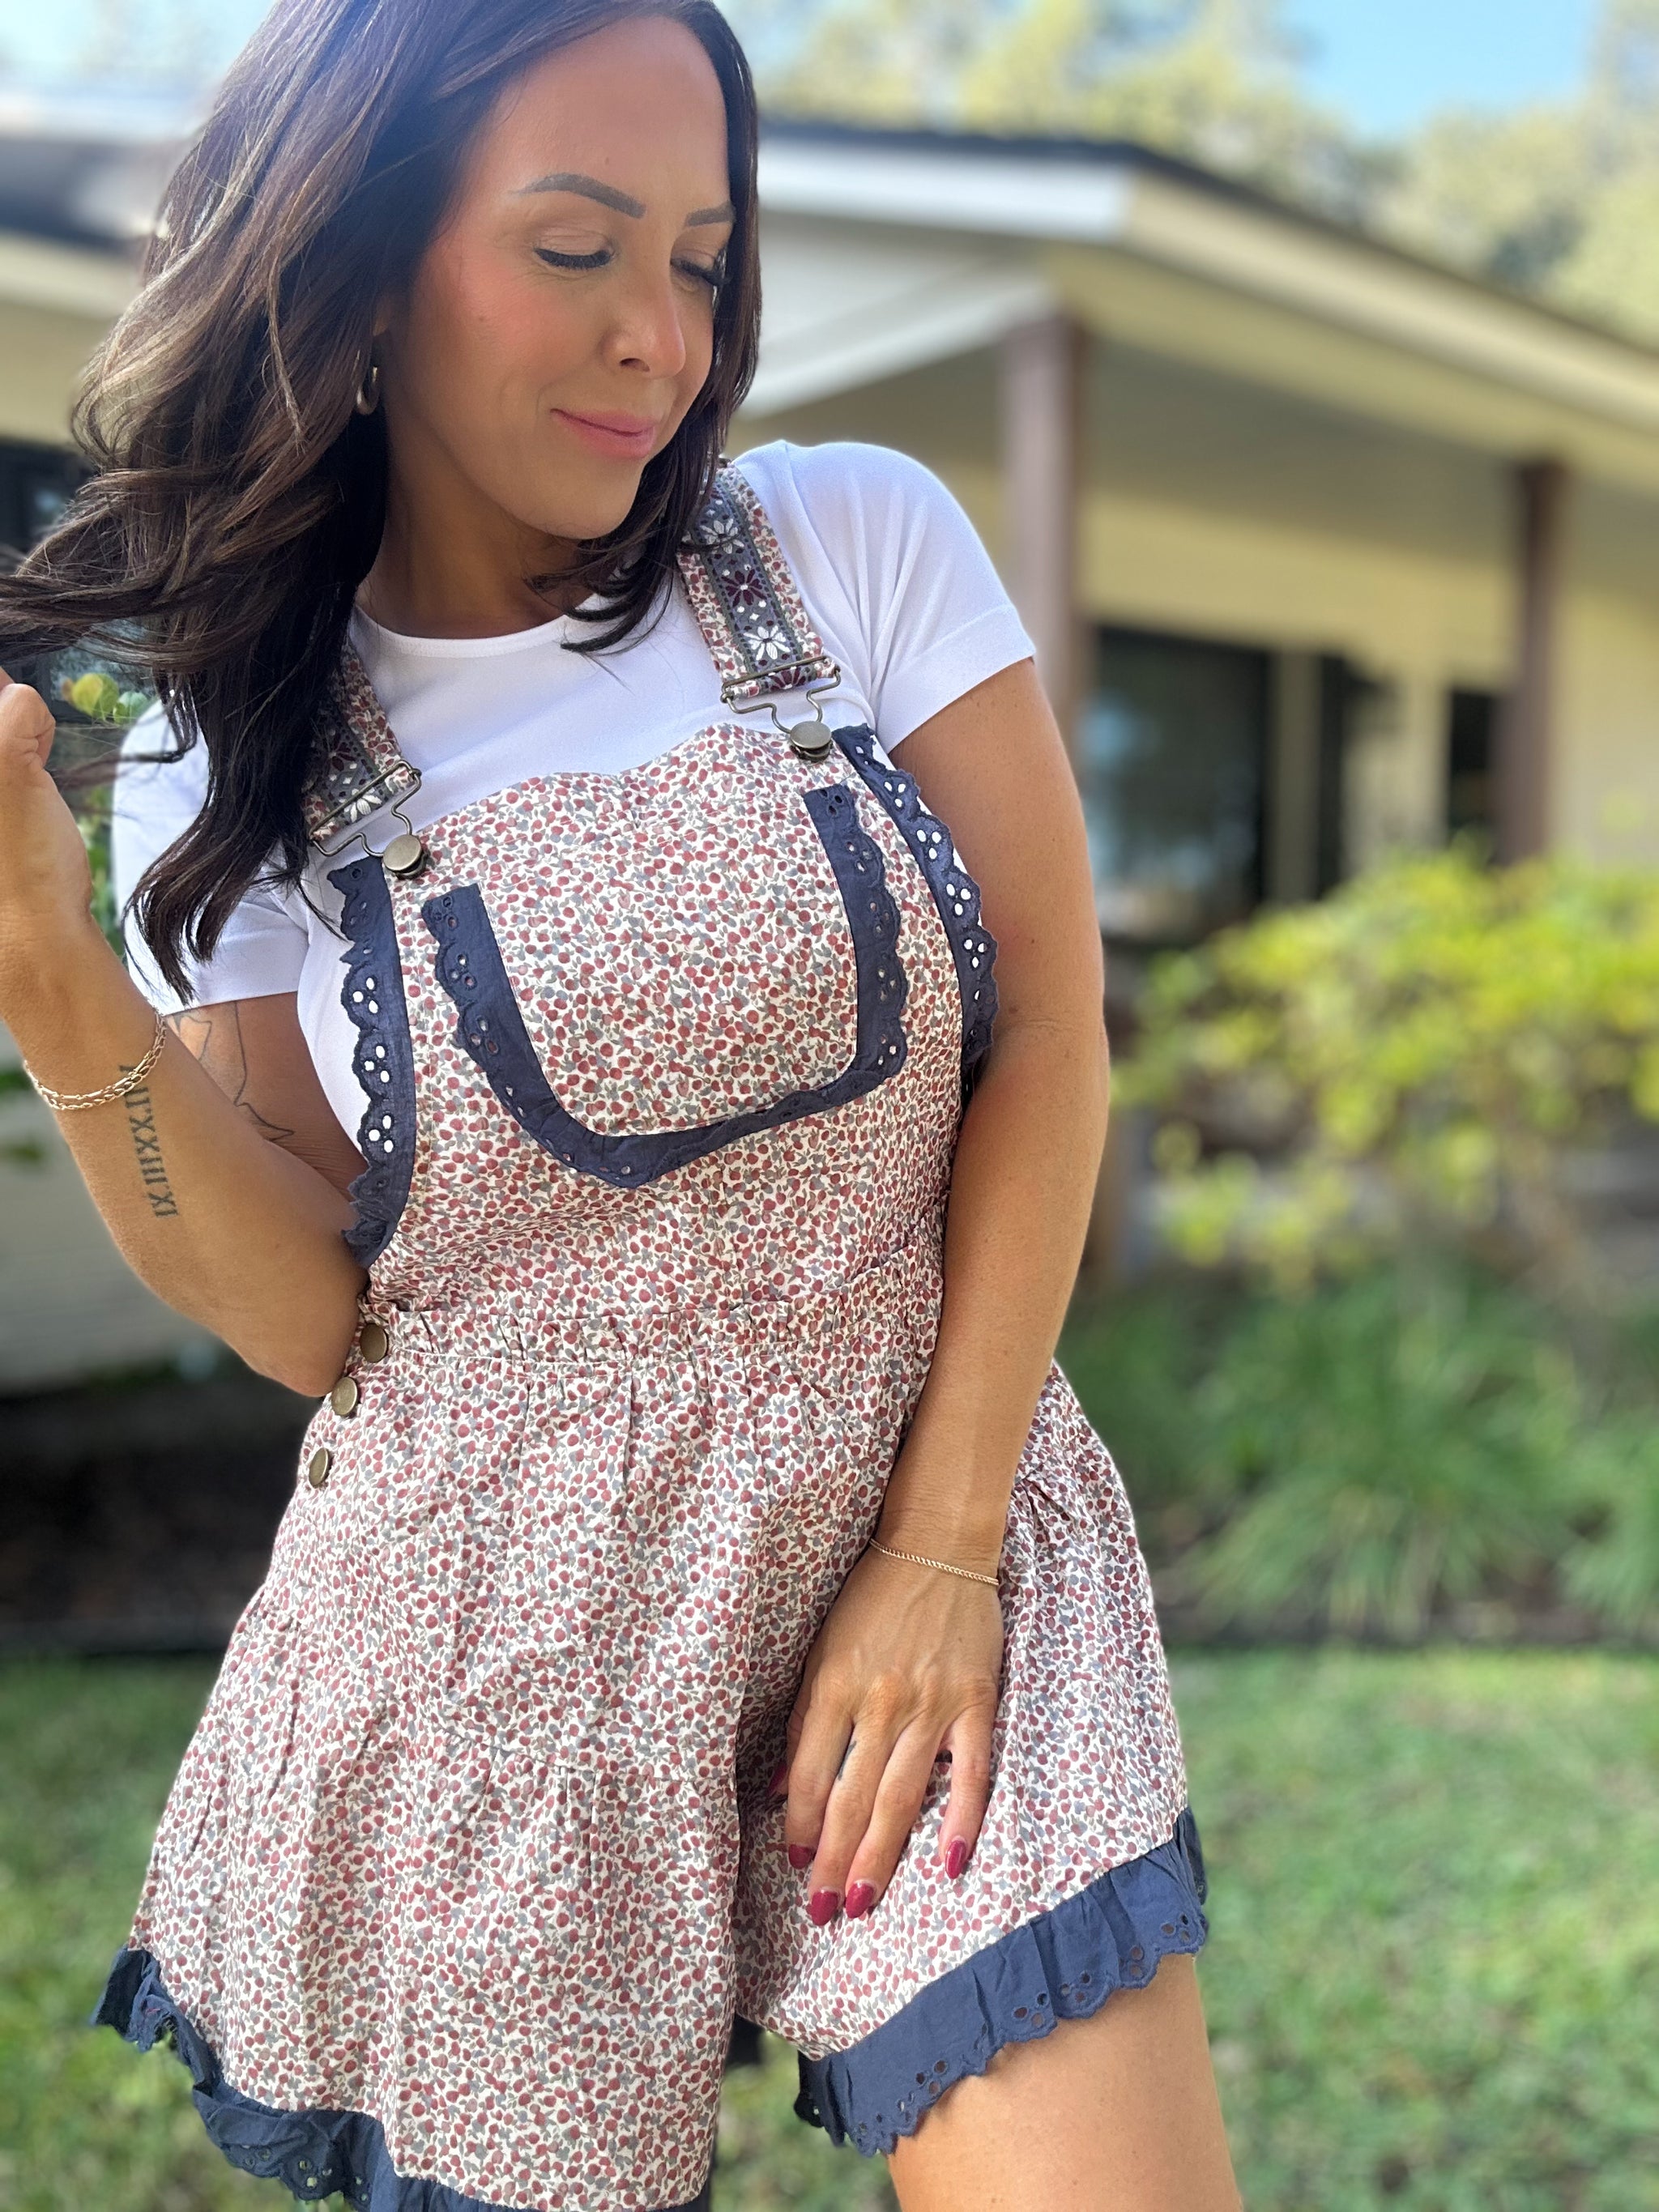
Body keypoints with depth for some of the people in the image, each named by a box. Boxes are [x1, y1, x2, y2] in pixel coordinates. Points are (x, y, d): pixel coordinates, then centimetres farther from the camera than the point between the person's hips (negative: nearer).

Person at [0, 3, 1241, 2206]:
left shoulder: (862, 550, -1)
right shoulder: (224, 769, 1)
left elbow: (1052, 1038, -3)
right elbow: (315, 1318, -2)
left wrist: (942, 1542, -9)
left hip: (941, 1531, 0)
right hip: (498, 1634, 1)